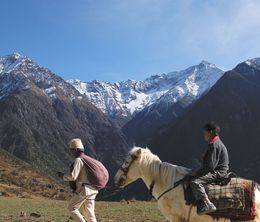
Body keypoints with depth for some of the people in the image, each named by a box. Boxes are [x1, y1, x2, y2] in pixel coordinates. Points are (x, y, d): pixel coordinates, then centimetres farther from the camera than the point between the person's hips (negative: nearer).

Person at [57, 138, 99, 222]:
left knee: (72, 208, 11)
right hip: (91, 190, 8)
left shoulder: (78, 160, -12)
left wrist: (62, 176, -1)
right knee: (89, 214, 11)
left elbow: (73, 176, -20)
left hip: (83, 190, -8)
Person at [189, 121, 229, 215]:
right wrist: (198, 172, 13)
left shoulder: (214, 145, -17)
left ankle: (207, 205, -31)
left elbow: (210, 166, -22)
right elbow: (209, 163, 20)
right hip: (217, 171, 11)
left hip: (218, 173, -11)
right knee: (195, 177, 19)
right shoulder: (217, 143, 16)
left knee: (195, 182, -25)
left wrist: (197, 173, -13)